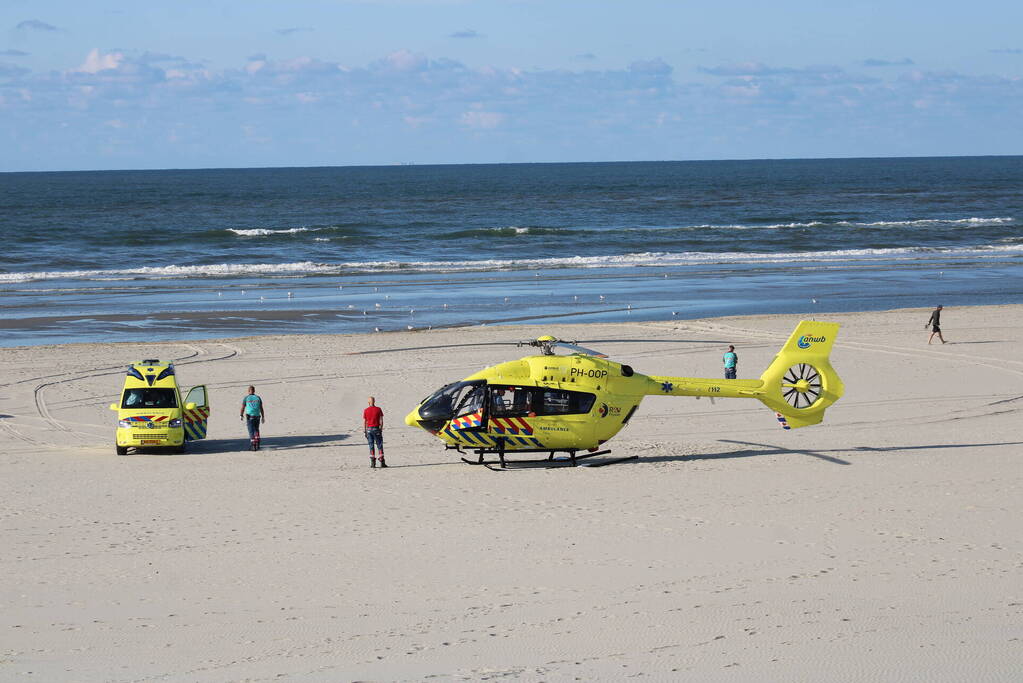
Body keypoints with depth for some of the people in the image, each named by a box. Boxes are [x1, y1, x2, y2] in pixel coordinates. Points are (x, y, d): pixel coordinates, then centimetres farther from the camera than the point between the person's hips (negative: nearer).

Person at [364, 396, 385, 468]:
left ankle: (372, 462, 1)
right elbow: (381, 421, -4)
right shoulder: (378, 409, -2)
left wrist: (365, 432, 5)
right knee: (380, 445, 3)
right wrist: (381, 429, 2)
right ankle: (382, 462, -1)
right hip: (377, 429, -1)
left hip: (369, 429, 1)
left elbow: (364, 422, 0)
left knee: (371, 446, 5)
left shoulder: (365, 411, 1)